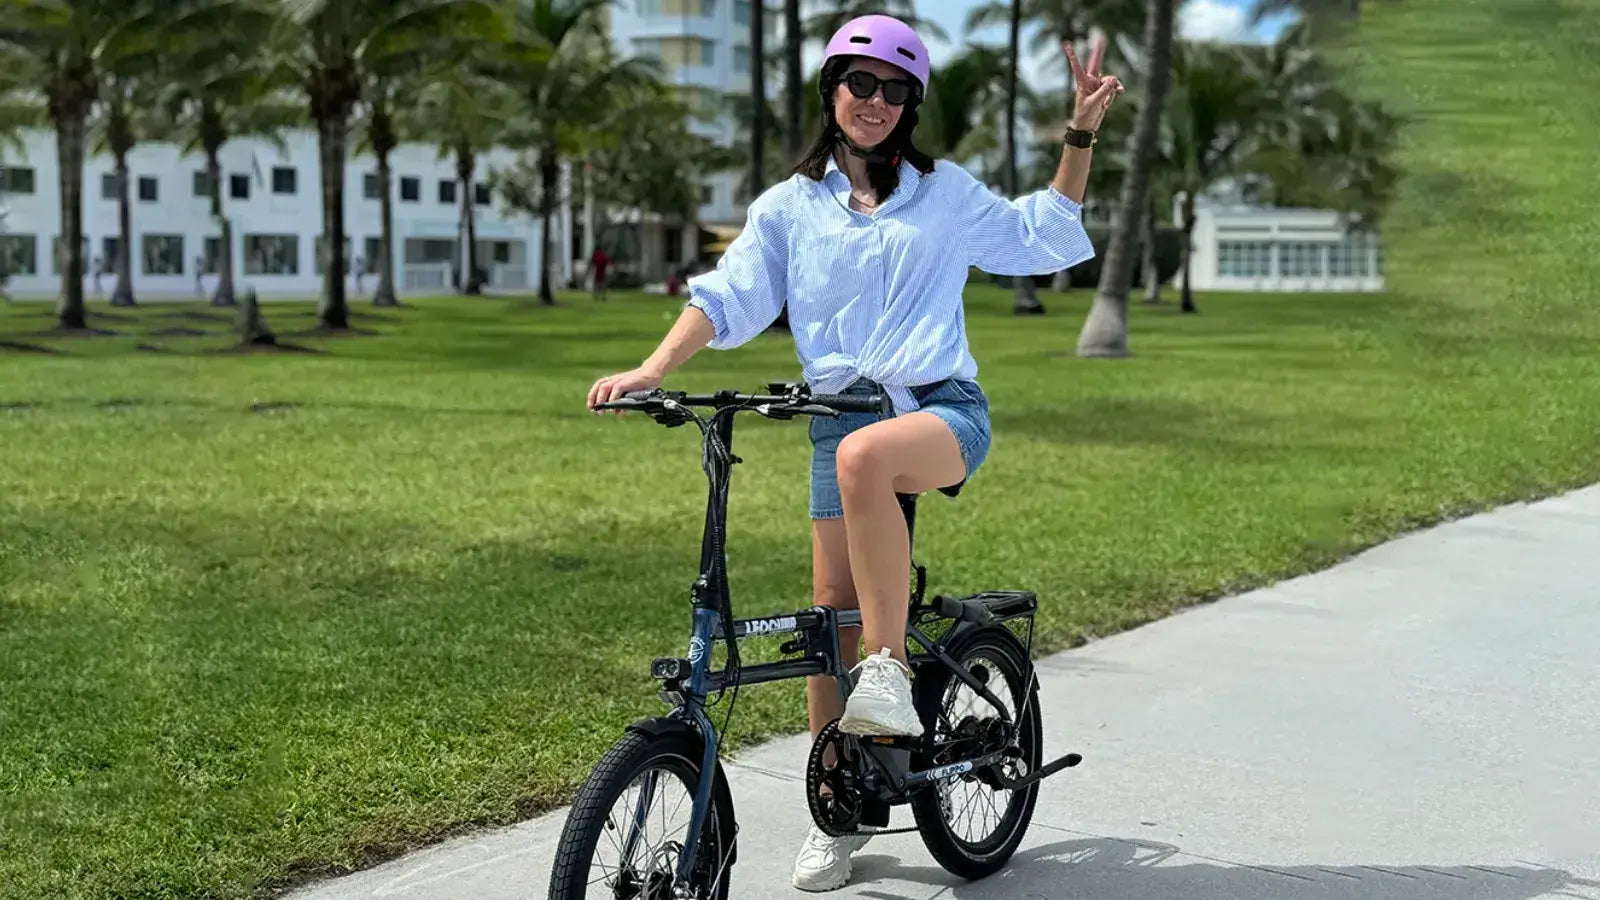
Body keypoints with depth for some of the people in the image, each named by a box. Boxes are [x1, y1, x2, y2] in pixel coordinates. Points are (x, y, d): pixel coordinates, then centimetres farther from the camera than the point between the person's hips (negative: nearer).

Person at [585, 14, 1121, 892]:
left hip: (943, 409, -2)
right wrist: (653, 368, -14)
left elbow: (1043, 235, 21)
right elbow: (726, 298, 2)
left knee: (863, 453, -38)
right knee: (831, 606, -1)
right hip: (841, 415, 2)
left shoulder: (946, 193, 12)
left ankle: (889, 664, -28)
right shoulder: (788, 208, 11)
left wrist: (1081, 133, 11)